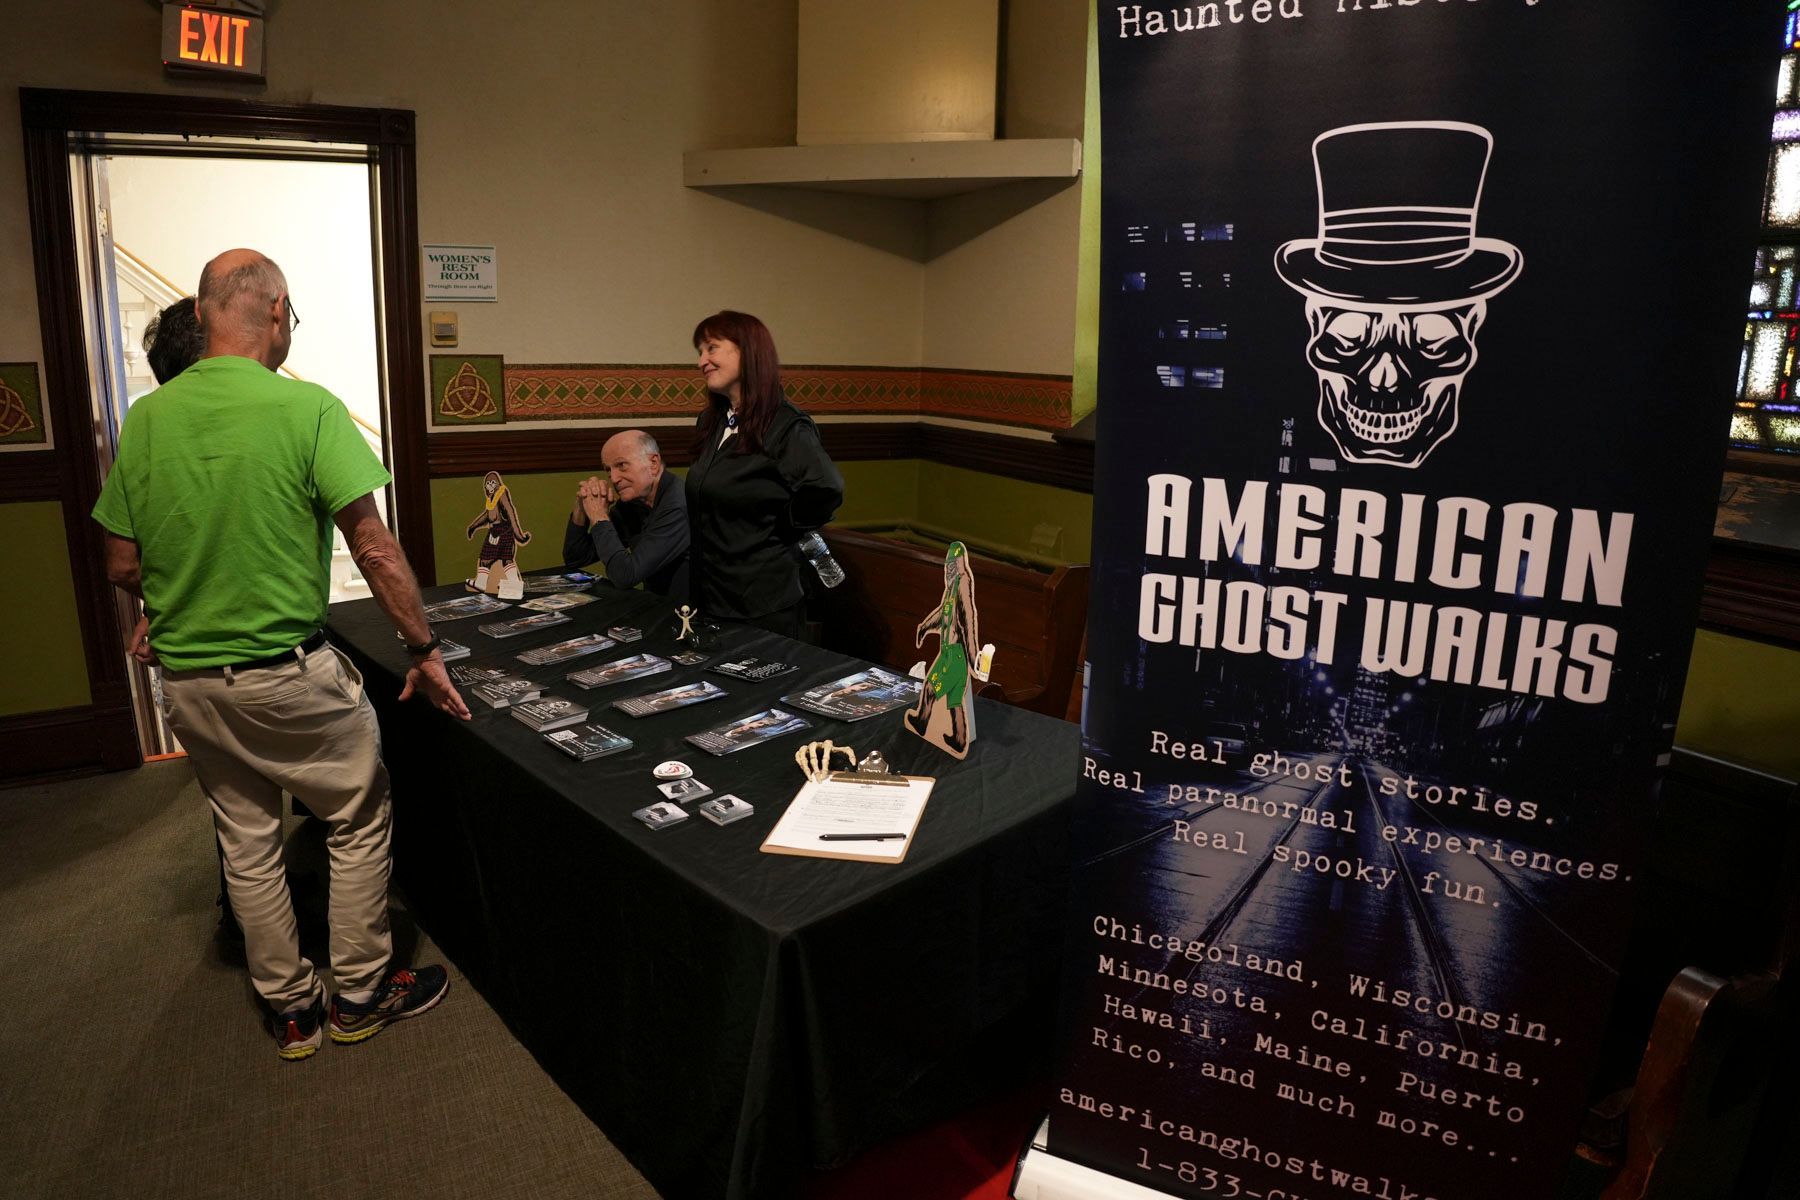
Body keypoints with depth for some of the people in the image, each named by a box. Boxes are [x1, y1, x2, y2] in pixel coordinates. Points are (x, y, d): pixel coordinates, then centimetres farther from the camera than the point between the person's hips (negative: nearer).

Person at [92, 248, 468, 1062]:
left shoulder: (144, 420, 0)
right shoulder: (307, 408, -16)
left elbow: (122, 566, 5)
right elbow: (374, 548, -18)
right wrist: (425, 650, -9)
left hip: (186, 680, 6)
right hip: (289, 674, -5)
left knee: (245, 839, 18)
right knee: (359, 821, 14)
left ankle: (290, 1009, 31)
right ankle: (361, 993, 25)